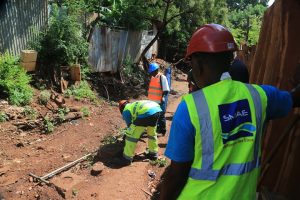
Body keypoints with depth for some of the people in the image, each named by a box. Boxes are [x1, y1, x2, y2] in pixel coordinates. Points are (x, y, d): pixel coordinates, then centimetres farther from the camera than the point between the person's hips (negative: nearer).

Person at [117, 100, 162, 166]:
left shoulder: (125, 111, 21)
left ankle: (127, 158, 16)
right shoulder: (134, 104, 40)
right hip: (156, 108, 8)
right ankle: (153, 153, 42)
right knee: (152, 132, 29)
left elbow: (130, 125, 24)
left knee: (131, 135, 8)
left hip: (146, 112, -7)